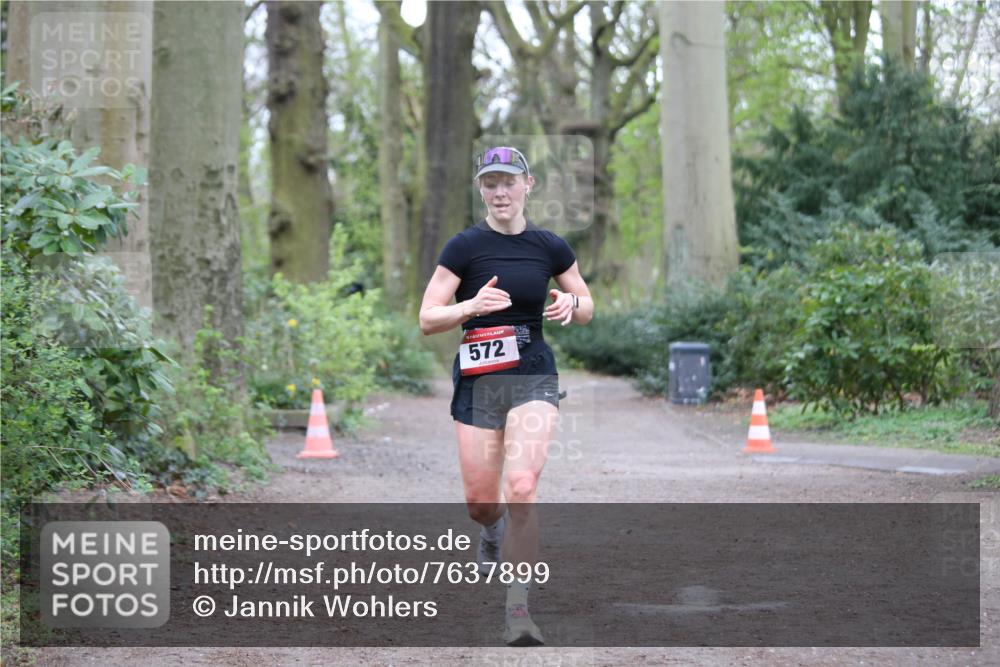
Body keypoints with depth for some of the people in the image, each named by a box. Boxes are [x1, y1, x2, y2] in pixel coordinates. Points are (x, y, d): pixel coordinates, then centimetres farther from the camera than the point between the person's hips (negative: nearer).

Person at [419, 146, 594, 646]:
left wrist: (571, 305, -8)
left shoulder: (550, 247, 3)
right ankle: (494, 531, 45)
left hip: (533, 376, 0)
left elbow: (587, 307, 15)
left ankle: (518, 608, -10)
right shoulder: (465, 246, -4)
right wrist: (471, 306, -24)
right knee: (479, 501, 5)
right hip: (478, 379, 0)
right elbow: (427, 320, -5)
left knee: (521, 488, -18)